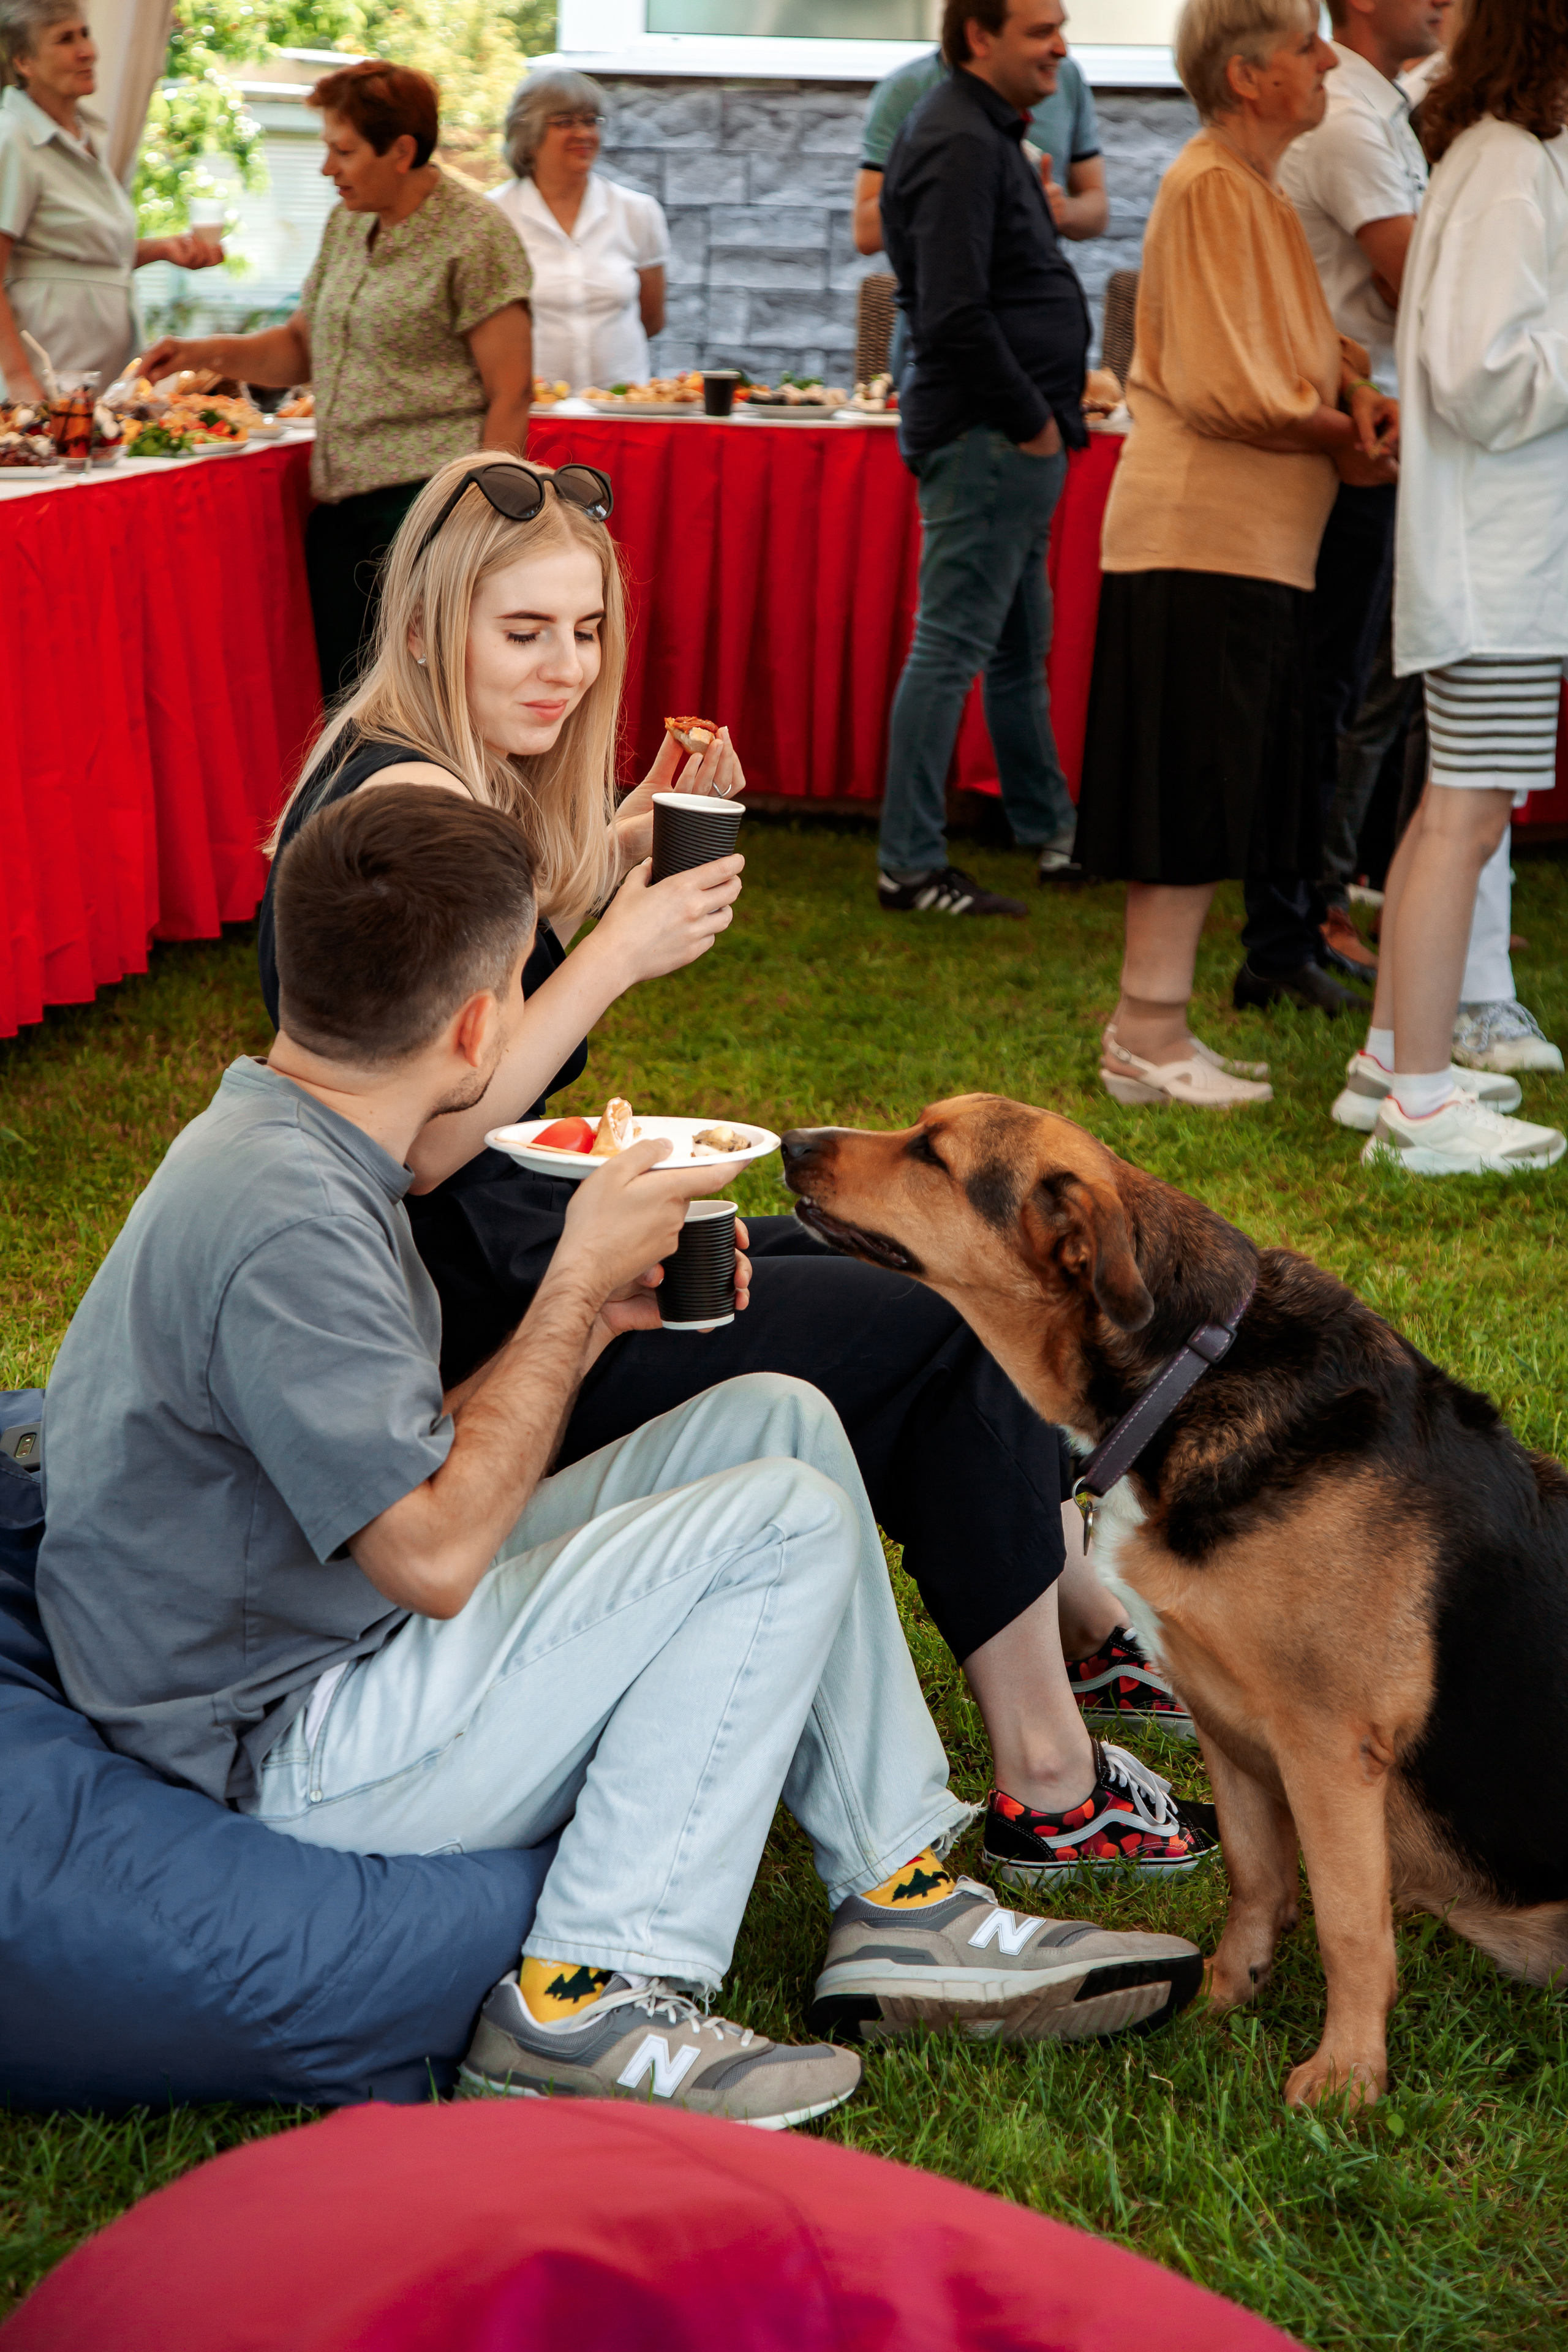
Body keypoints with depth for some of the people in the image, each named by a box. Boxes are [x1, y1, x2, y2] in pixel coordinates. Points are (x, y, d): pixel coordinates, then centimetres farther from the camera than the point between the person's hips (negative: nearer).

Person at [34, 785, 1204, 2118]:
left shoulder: (283, 1137, 5)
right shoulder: (284, 1222, -27)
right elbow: (436, 1551, -28)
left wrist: (592, 1314, 0)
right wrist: (577, 1283, -18)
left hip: (348, 1629, 10)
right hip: (290, 1745, -10)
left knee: (777, 1418, 6)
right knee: (787, 1525, -16)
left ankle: (902, 1897, 8)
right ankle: (590, 2001, -9)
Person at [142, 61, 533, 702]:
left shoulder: (473, 237, -8)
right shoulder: (345, 225, 15)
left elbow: (510, 394, -11)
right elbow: (303, 347, 24)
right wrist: (207, 352, 7)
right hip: (341, 502, 7)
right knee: (345, 703, 6)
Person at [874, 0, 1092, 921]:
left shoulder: (986, 134, 18)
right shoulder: (961, 145, -16)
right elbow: (954, 315, -25)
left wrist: (1048, 405, 15)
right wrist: (1030, 419, -17)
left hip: (1017, 435, 11)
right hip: (986, 433, -11)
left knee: (1022, 645, 19)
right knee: (953, 646, -8)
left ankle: (1051, 833, 32)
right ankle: (910, 865, -4)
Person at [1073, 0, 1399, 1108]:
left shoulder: (1258, 190, 18)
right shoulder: (1212, 190, -13)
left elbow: (1306, 341, 22)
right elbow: (1228, 391, -19)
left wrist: (1357, 394, 2)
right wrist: (1342, 434, -8)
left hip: (1249, 544, 10)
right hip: (1204, 538, -10)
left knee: (1208, 805, 12)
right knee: (1192, 803, -6)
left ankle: (1152, 1027, 18)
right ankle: (1149, 1041, 1)